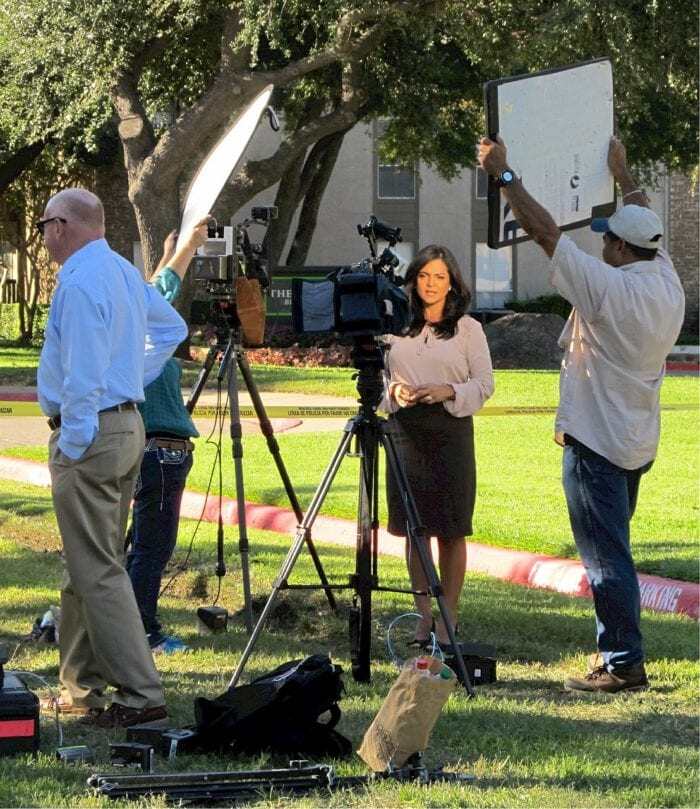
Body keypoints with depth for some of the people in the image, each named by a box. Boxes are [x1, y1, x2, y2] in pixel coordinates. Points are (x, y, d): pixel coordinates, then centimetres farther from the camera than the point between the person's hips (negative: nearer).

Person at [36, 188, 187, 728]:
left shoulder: (80, 282, -18)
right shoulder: (125, 273, 12)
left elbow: (82, 374, -22)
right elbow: (172, 328, 27)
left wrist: (72, 445, -17)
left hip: (90, 434, -10)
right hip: (128, 424, 10)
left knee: (97, 571, -9)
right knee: (89, 566, 16)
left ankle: (141, 694, -12)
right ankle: (82, 688, 22)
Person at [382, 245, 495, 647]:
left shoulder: (468, 328, 3)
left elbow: (485, 383, 1)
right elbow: (380, 374, 14)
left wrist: (448, 392, -16)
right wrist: (394, 391, -7)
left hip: (451, 429, -3)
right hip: (406, 429, 3)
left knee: (451, 530, -2)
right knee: (414, 528, 5)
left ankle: (448, 618, 3)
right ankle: (423, 616, 12)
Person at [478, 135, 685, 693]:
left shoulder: (608, 287, -20)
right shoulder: (668, 284, 2)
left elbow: (543, 229, -18)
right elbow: (646, 226, 21)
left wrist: (503, 173, -10)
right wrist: (623, 173, 35)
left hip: (595, 442, -9)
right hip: (638, 443, 9)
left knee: (606, 555, -7)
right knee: (613, 550, 17)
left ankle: (624, 663, -7)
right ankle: (617, 650, 21)